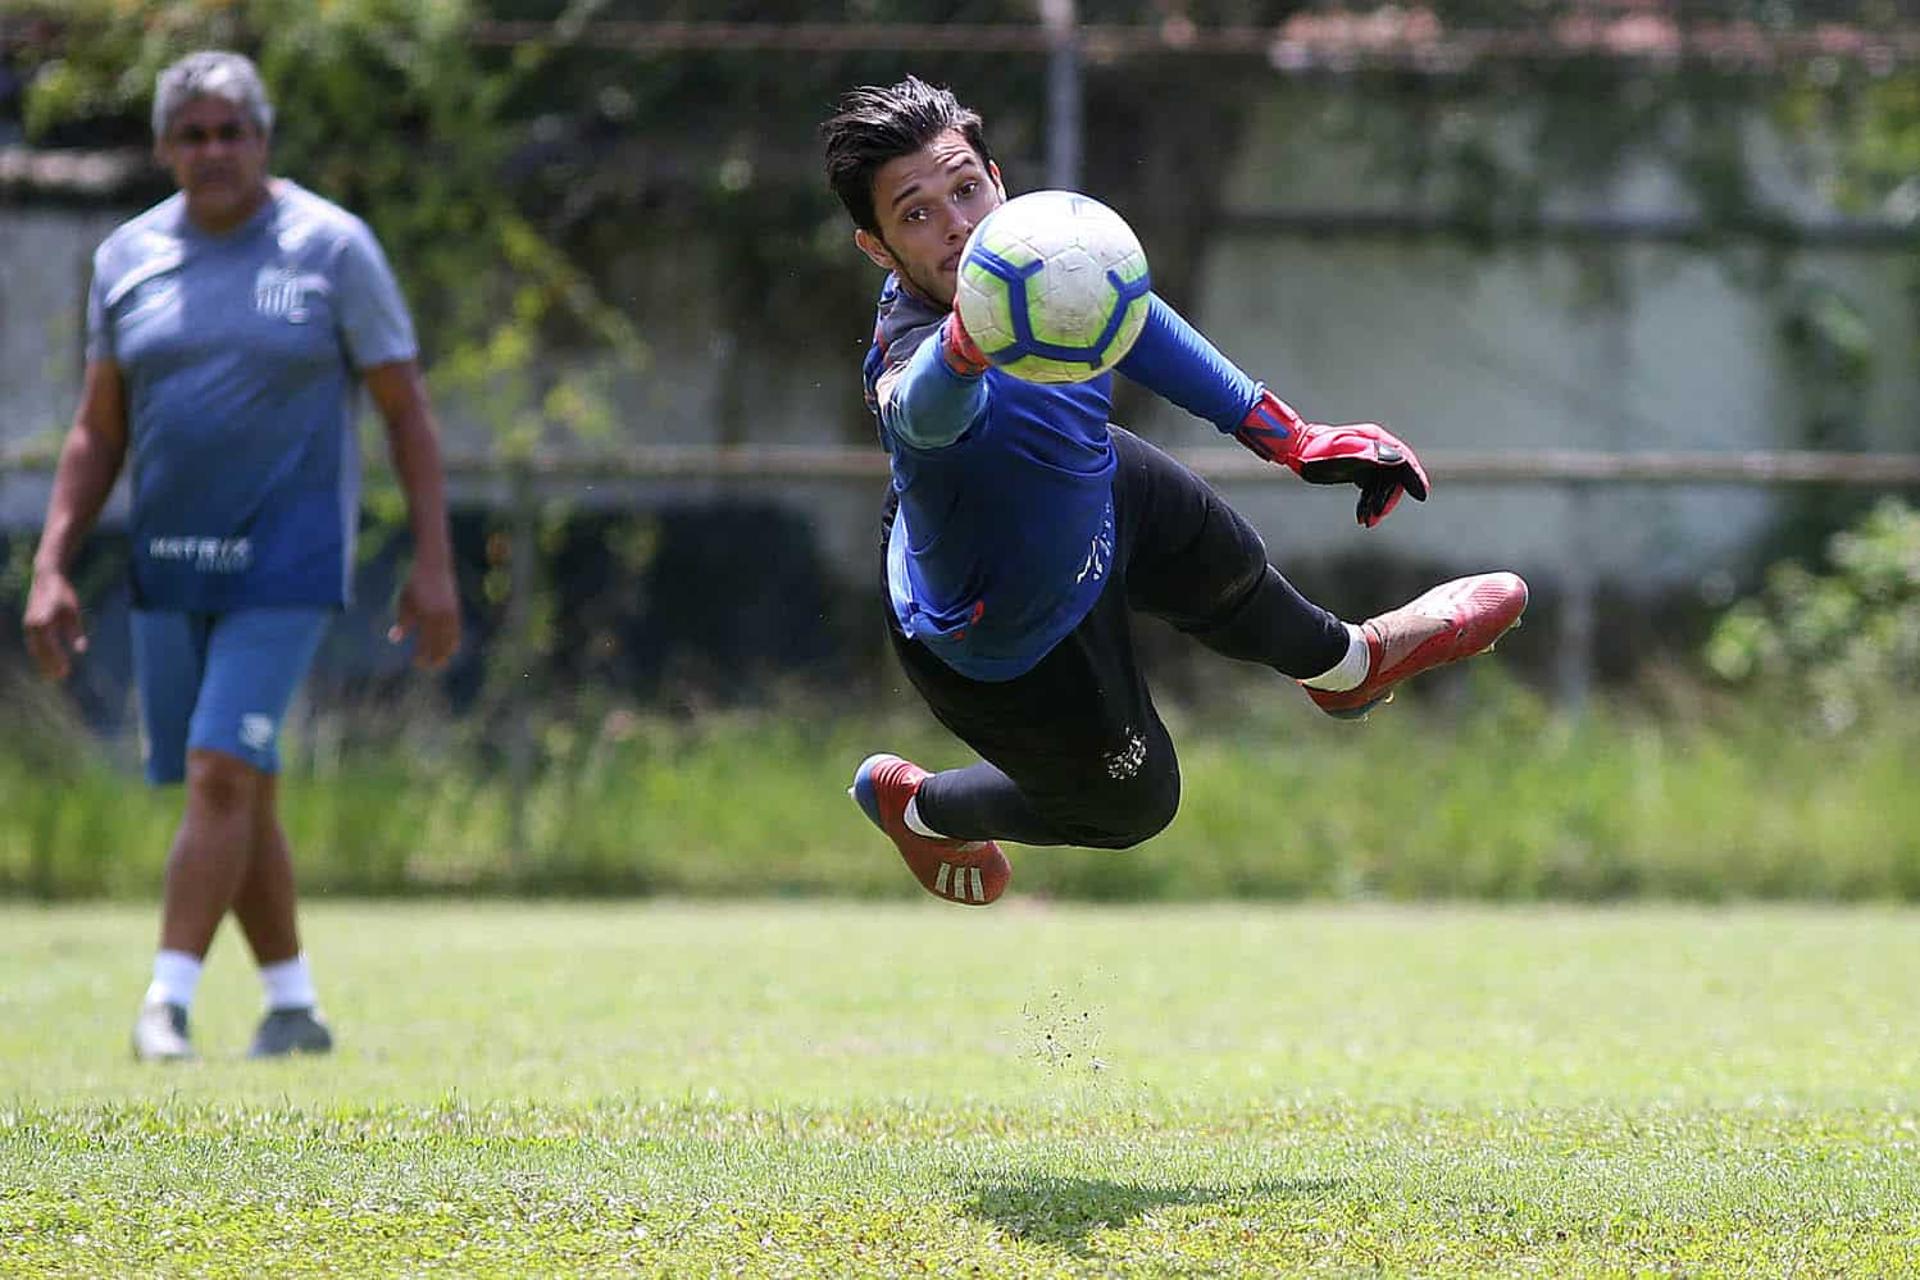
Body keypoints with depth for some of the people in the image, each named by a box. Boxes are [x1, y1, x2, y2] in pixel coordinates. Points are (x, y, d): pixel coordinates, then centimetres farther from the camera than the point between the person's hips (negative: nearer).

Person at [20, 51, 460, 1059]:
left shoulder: (331, 248, -5)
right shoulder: (127, 259, 6)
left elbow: (407, 410, -2)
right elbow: (97, 432, 12)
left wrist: (434, 563, -7)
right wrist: (51, 568, 2)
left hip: (288, 559, -5)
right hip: (170, 562, 5)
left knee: (221, 774, -16)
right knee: (238, 791, 9)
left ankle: (167, 1003, -16)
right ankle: (294, 1007, 20)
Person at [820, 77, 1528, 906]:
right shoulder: (908, 366, -48)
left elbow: (1125, 316, -5)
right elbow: (931, 402, -73)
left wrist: (1290, 438, 2)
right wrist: (971, 342, -97)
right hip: (1007, 645, -6)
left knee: (1227, 570, 32)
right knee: (1132, 801, 22)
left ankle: (1349, 665, 68)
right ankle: (912, 803, 50)